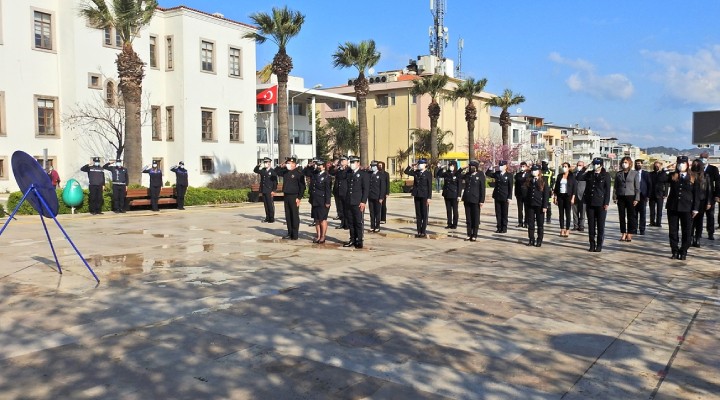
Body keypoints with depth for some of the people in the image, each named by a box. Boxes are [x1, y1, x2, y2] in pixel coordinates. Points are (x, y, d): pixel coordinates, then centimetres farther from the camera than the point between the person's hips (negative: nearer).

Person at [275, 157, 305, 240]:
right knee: (288, 215, 11)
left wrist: (299, 198, -16)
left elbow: (302, 186, -12)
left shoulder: (298, 173, -9)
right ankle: (289, 233, 19)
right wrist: (281, 166, 4)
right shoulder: (285, 172, 11)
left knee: (295, 216, -2)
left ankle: (295, 235, 3)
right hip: (286, 196, 7)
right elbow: (276, 171, 23)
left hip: (294, 197, -7)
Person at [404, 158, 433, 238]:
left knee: (424, 214, 1)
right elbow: (406, 172, 13)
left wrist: (429, 197, -12)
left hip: (425, 196, -5)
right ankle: (419, 231, 13)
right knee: (418, 214, 8)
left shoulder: (428, 174, -5)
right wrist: (411, 166, 2)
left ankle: (424, 232, 5)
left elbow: (430, 186, -8)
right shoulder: (416, 172, 9)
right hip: (417, 195, 5)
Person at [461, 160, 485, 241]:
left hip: (476, 200, -4)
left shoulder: (480, 175, -3)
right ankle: (469, 235, 15)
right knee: (468, 218, 8)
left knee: (475, 218, 2)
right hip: (467, 200, 5)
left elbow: (482, 188, -6)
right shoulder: (467, 174, 10)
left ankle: (474, 235, 8)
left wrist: (482, 200, -11)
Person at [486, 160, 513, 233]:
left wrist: (509, 197, -11)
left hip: (505, 197, -4)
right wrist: (490, 168, -6)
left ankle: (504, 228, 11)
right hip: (497, 196, 4)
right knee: (498, 213, 7)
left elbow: (510, 187, -6)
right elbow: (487, 174, 11)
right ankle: (499, 228, 14)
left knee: (504, 213, 4)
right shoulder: (496, 174, 7)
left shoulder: (509, 175, -5)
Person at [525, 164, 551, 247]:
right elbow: (527, 193, 11)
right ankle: (531, 240, 14)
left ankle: (539, 241, 10)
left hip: (539, 206, -4)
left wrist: (545, 206, -11)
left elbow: (546, 194, -5)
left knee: (540, 224, 4)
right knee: (530, 224, 6)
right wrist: (526, 205, 7)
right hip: (530, 205, 4)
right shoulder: (529, 181, 9)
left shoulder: (543, 181, -2)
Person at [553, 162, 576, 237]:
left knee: (567, 213, -1)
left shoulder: (572, 176, 0)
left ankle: (567, 230, 2)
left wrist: (573, 198, -9)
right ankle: (562, 229, 9)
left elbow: (574, 188, -2)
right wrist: (555, 197, 4)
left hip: (568, 196, -3)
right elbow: (556, 187, 9)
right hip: (560, 196, 3)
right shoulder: (559, 176, 9)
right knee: (561, 213, 5)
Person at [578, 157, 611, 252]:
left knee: (600, 225, 2)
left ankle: (599, 245, 9)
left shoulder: (606, 175, -2)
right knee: (591, 225, 7)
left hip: (601, 204, -4)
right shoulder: (589, 174, 10)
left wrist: (606, 203, -11)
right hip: (590, 203, 4)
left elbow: (607, 190, -5)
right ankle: (592, 245, 13)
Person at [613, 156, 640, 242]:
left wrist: (636, 198, -6)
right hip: (621, 197, 2)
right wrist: (615, 197, 1)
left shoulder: (634, 173, 2)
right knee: (622, 216, 4)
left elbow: (637, 187, 0)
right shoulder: (618, 174, 8)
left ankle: (629, 234, 5)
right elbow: (616, 186, 10)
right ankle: (623, 234, 11)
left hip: (630, 196, -2)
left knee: (631, 216, -1)